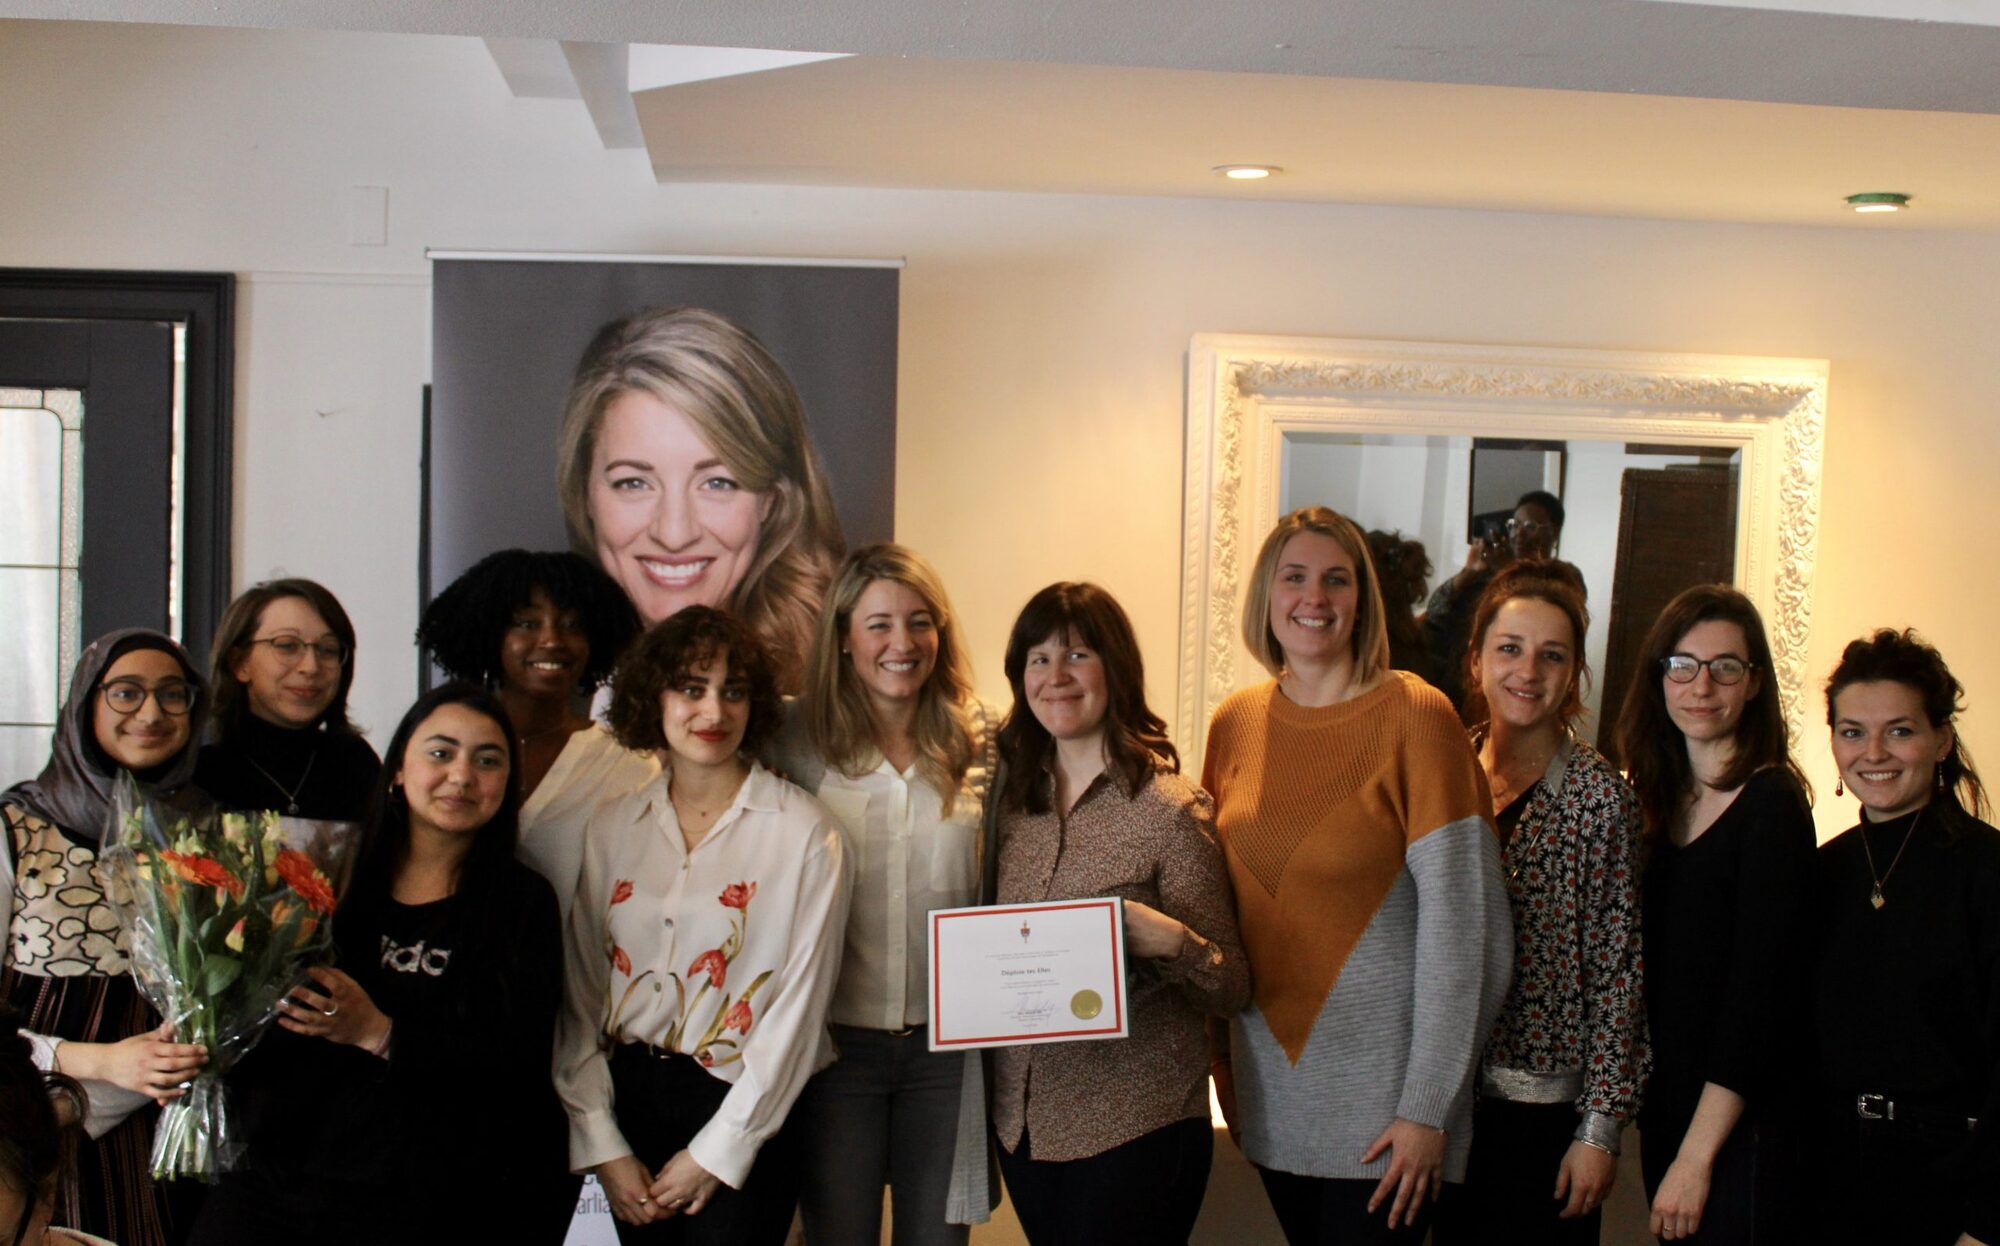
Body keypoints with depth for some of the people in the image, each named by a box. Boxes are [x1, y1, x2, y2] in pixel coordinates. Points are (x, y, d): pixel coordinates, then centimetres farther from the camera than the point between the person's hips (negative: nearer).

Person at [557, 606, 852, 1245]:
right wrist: (603, 1145, -2)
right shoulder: (610, 828, 3)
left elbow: (800, 1004, -9)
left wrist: (717, 1151, -9)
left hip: (743, 1106, -3)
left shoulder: (803, 833, -9)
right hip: (628, 1094, 4)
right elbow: (580, 993, 4)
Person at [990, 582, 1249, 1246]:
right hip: (1023, 1122, 5)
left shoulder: (1170, 807, -12)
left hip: (1135, 1133, -5)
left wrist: (1167, 941, -26)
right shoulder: (1016, 798, 5)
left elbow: (1231, 988, -9)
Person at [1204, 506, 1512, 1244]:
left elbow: (1459, 923, -13)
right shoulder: (1234, 724, 3)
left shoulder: (1415, 717, -12)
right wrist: (1219, 1052, 8)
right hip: (1271, 1082, 4)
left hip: (1382, 1087, -4)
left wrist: (1428, 1107, -14)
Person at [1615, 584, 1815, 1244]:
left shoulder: (1771, 804, -11)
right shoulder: (1657, 799, 8)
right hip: (1664, 1111, 6)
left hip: (1740, 1126, -6)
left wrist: (1696, 1155, -16)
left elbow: (1761, 992, -16)